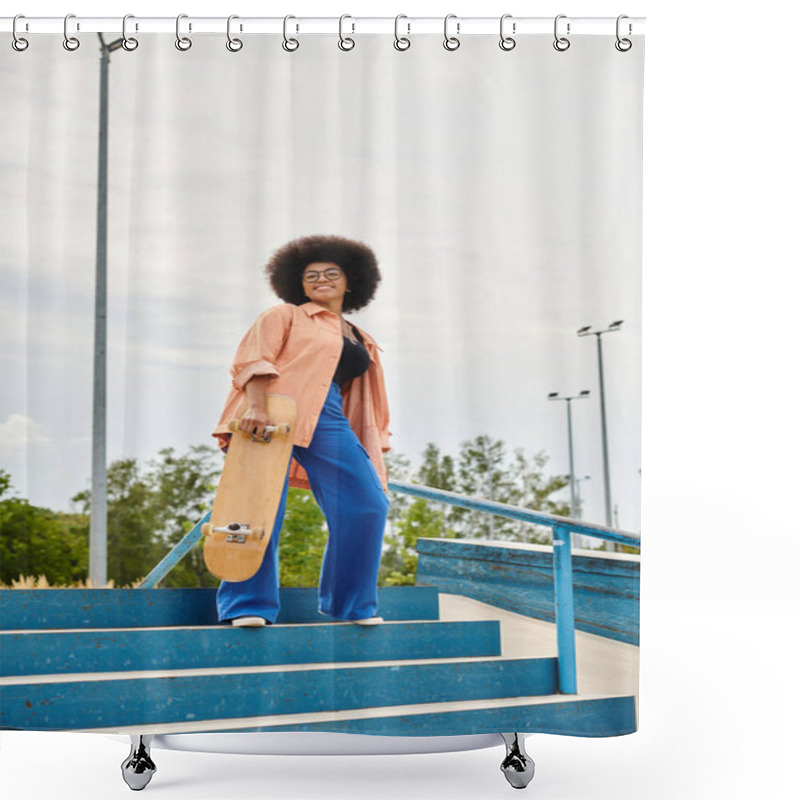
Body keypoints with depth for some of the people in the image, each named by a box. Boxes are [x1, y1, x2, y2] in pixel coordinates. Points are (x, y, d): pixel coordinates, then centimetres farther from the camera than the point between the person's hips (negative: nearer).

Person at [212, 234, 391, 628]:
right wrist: (256, 406, -20)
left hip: (327, 422, 4)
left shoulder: (362, 342, 28)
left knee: (366, 504, -7)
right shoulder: (284, 316, 14)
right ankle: (248, 605, -1)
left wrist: (372, 457, 19)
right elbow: (255, 359, -2)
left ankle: (349, 602, 6)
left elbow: (363, 405, 28)